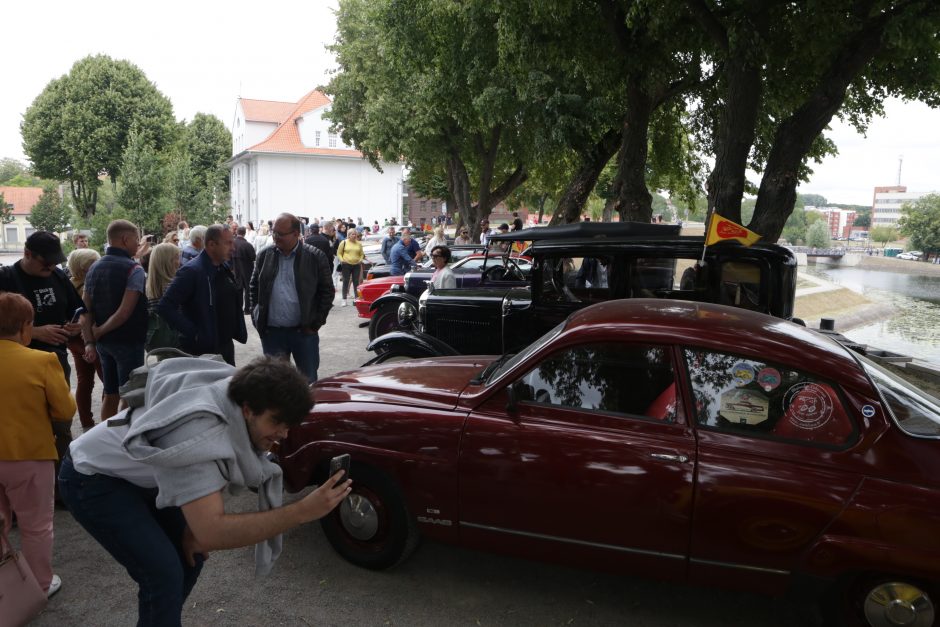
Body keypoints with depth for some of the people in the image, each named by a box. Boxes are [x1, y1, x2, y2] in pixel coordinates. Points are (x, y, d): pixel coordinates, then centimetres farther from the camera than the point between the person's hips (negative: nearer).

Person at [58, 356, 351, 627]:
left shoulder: (235, 397, -15)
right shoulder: (199, 434, -39)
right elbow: (212, 533, -43)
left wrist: (193, 528, -5)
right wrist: (303, 511, -47)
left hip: (136, 473, 8)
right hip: (92, 479, -8)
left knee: (190, 554, 10)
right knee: (164, 573, -15)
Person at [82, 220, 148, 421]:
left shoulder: (95, 268, 8)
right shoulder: (133, 269, -15)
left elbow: (85, 310, 3)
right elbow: (125, 312, -23)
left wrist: (89, 341, -2)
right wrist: (99, 332, -10)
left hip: (103, 342, 7)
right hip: (128, 342, -7)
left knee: (110, 395, 16)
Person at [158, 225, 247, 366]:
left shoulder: (224, 269, 8)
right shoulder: (191, 271, -18)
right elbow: (165, 307, -23)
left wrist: (239, 331, 9)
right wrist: (193, 333, -20)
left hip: (226, 346, 8)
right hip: (202, 350, -8)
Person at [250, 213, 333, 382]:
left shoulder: (316, 257, -5)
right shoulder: (264, 256, 5)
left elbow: (327, 291, 0)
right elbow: (254, 287, 15)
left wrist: (315, 324, -5)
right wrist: (256, 317, 6)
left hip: (303, 331, -2)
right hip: (271, 332, 3)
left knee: (308, 380, 8)